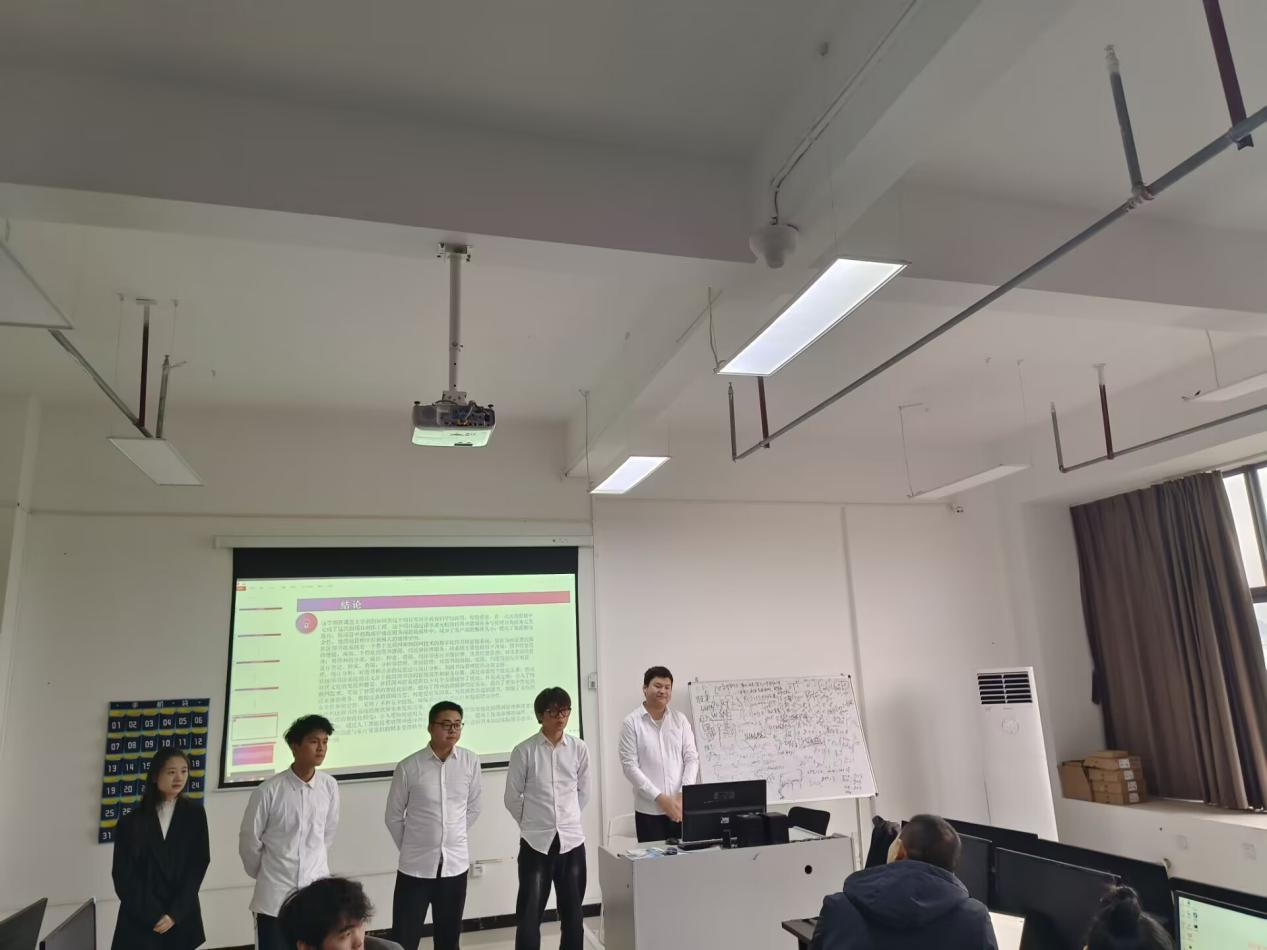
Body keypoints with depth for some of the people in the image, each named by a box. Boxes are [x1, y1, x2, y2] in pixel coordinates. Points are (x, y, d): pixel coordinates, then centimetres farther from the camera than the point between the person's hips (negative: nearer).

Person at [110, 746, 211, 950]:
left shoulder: (195, 815, 2)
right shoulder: (131, 822, 0)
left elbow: (198, 865, -2)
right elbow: (123, 876, -2)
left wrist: (174, 914, -11)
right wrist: (152, 916, -10)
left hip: (181, 920, 1)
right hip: (140, 923, -1)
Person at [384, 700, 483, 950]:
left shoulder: (471, 762, -6)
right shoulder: (408, 767, -12)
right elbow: (393, 816, 0)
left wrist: (453, 837, 9)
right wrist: (410, 848, 6)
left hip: (455, 863, 2)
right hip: (415, 866, -2)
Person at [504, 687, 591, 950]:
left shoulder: (579, 748, -2)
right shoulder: (524, 751, -8)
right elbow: (512, 798, 1)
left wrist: (566, 819, 11)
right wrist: (530, 824, 8)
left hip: (572, 840, 2)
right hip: (536, 842, -2)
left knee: (572, 913, 12)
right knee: (529, 915, 1)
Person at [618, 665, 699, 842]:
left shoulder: (680, 720, 7)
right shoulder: (631, 722, -2)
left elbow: (692, 758, 5)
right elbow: (629, 766, -7)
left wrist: (683, 795, -9)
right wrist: (660, 798, -13)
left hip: (681, 807, 2)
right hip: (649, 810, -2)